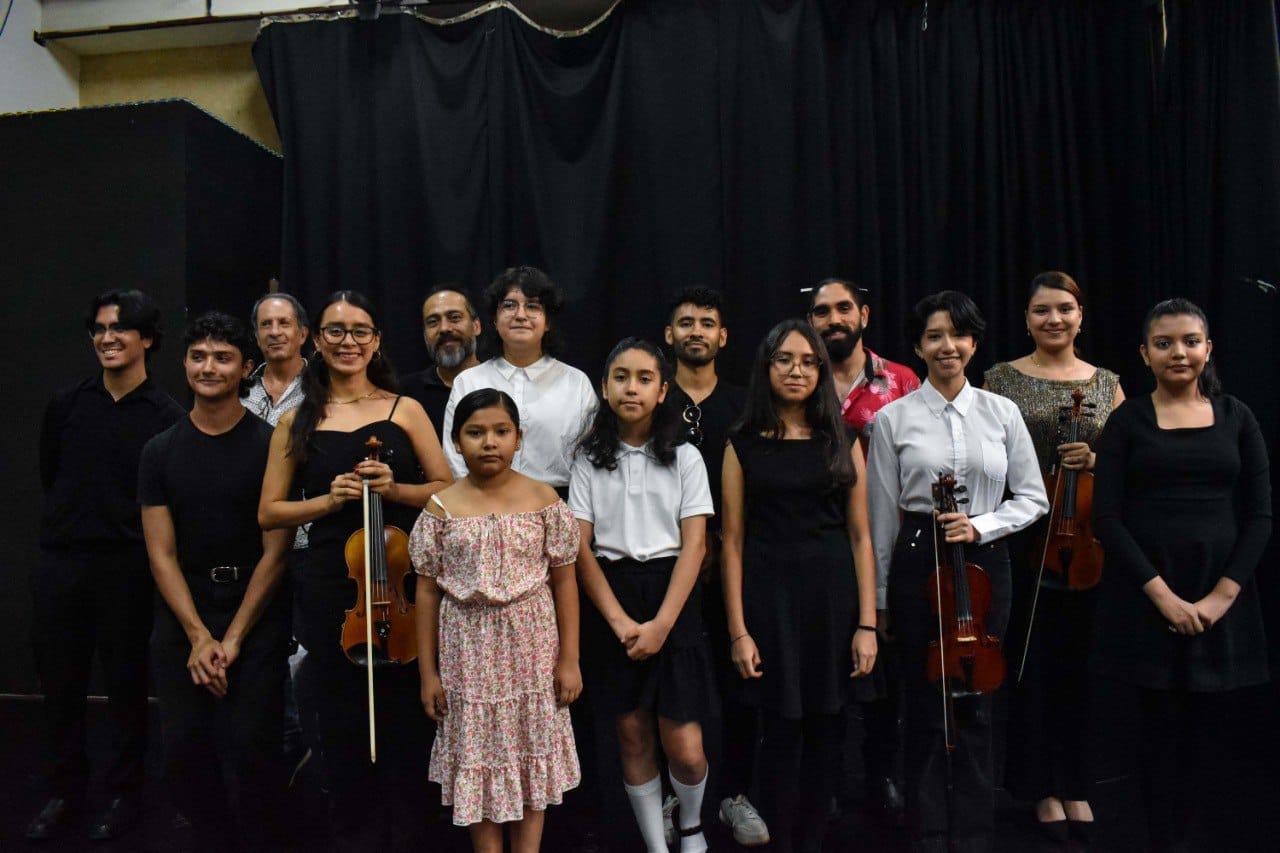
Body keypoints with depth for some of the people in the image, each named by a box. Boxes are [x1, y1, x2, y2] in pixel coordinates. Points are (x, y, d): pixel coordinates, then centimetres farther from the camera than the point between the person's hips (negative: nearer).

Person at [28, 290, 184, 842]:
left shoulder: (165, 416, -7)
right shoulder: (66, 405, 6)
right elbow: (49, 478, 16)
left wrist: (125, 530, -1)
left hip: (126, 566, -4)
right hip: (59, 562, 4)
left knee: (126, 683, 8)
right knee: (59, 682, 12)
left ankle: (123, 794, 24)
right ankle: (65, 791, 30)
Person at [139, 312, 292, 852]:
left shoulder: (270, 446, -4)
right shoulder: (161, 452, 6)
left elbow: (275, 550, -6)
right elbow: (162, 554, 3)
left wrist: (233, 638, -8)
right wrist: (198, 636, -7)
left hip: (255, 619, -3)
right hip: (181, 620, 3)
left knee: (250, 751, -6)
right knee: (184, 752, 3)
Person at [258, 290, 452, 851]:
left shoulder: (404, 410, 4)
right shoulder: (297, 421, 8)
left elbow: (446, 490, 4)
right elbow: (269, 512, 7)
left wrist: (393, 488, -13)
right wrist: (330, 499, -9)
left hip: (399, 584, -1)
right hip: (327, 591, 1)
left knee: (403, 725, 5)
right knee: (343, 731, 9)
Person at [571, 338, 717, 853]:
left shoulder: (685, 457, 3)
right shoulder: (589, 459, 4)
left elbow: (693, 545, -4)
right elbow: (580, 546, -1)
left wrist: (662, 623, -13)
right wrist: (619, 620, -12)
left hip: (672, 598, -1)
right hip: (610, 597, 1)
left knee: (685, 749, -3)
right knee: (633, 738, 7)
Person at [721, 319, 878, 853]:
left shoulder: (842, 442, 7)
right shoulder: (744, 445, 3)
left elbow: (860, 537, 5)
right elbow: (733, 542, 0)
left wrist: (867, 624, -2)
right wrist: (738, 630, -7)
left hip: (833, 595, 2)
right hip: (769, 595, -2)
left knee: (825, 730, 8)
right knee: (782, 732, 1)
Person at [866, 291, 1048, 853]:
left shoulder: (1002, 412, 3)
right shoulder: (893, 418, -1)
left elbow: (1033, 498, 7)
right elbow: (882, 515, 2)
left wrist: (981, 525, -12)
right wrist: (879, 599, 4)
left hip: (985, 563, 2)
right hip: (918, 561, -1)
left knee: (976, 705, 9)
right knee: (925, 704, 6)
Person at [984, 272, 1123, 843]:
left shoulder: (1107, 384, 8)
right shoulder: (1002, 378, 2)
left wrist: (1095, 462, -11)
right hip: (1024, 540, -2)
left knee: (1079, 663, 9)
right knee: (1031, 663, 4)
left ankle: (1076, 786, 26)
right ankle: (1044, 788, 21)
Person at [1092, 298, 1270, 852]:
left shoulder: (1236, 418, 7)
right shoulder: (1128, 421, 1)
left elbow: (1259, 515, 4)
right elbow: (1106, 517, -6)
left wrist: (1223, 594, -8)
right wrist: (1161, 592, -14)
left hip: (1220, 595, 2)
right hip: (1146, 595, -2)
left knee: (1209, 726, 7)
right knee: (1160, 724, 5)